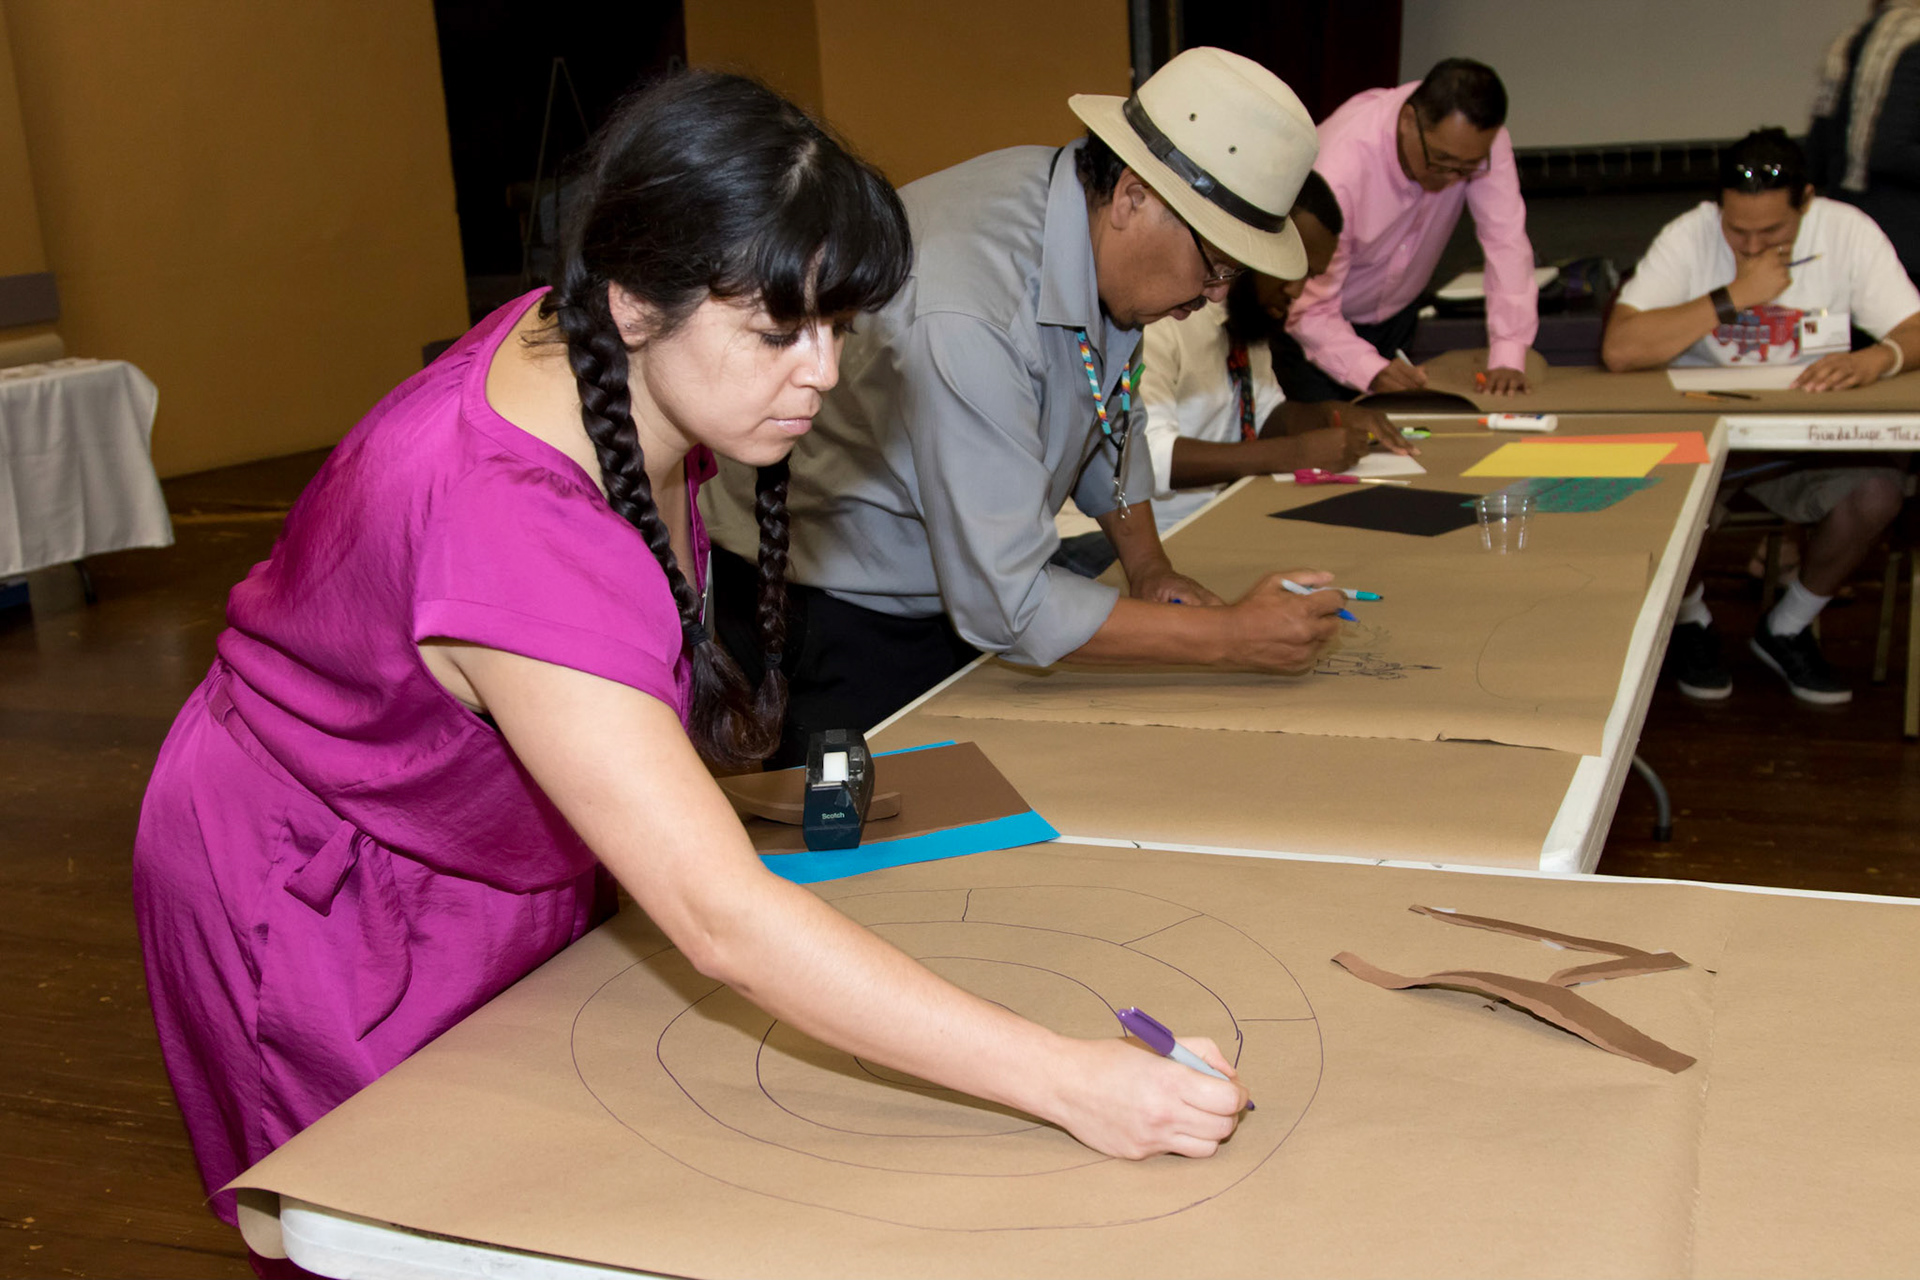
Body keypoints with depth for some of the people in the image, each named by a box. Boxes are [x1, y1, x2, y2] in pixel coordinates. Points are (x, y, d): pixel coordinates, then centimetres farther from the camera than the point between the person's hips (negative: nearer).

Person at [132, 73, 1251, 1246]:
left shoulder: (591, 357, -15)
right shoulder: (508, 527, -42)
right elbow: (726, 921, -45)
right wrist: (1068, 1082, -46)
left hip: (494, 868, 8)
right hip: (321, 915, -7)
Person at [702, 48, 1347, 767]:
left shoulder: (1102, 237, -8)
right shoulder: (964, 315, -35)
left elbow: (1105, 422, 13)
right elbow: (1006, 602, -32)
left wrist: (1149, 569, -1)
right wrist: (1232, 637, -27)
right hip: (826, 620, -8)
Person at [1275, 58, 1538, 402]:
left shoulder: (1479, 142, -22)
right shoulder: (1343, 165, -35)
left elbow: (1506, 240, -24)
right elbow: (1308, 309, -32)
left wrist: (1508, 358, -35)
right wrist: (1370, 371, -49)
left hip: (1396, 315, 5)